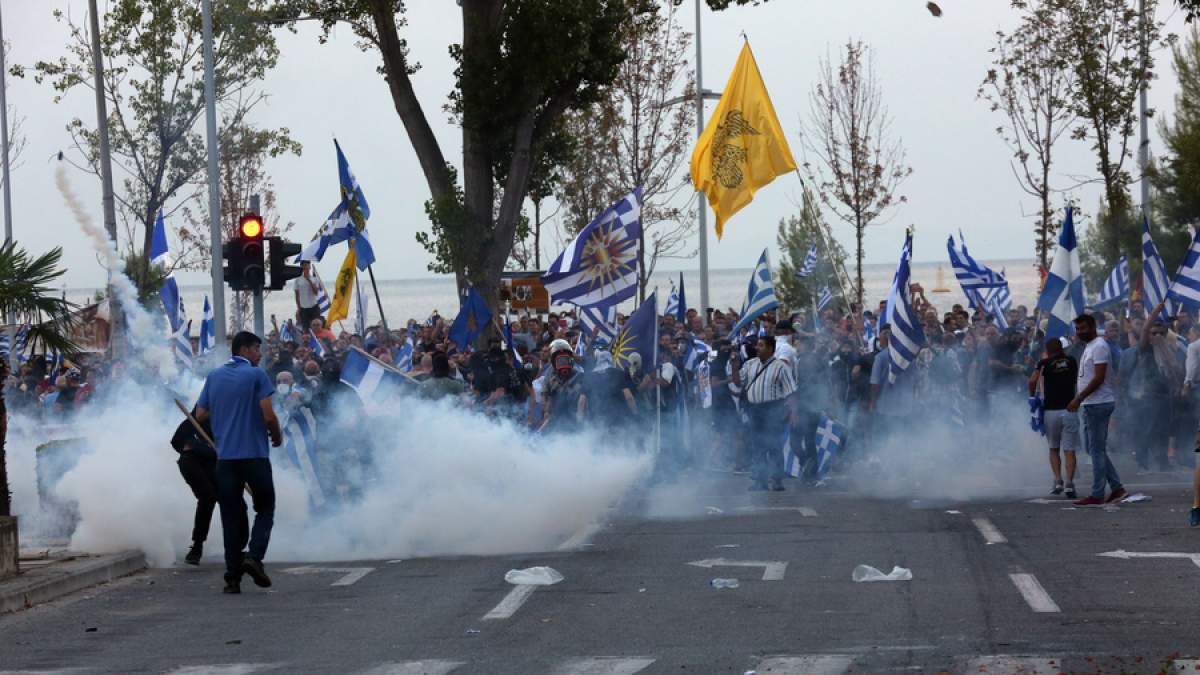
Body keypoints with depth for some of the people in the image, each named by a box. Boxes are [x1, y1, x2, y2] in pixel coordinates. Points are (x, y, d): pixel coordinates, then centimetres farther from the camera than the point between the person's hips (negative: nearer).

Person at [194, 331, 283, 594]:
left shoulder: (213, 376, 10)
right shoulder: (256, 375, -5)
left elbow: (200, 414, 13)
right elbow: (268, 415, -12)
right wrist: (277, 436, 6)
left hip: (225, 456, 4)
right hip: (255, 454, -4)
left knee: (231, 514, 7)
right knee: (265, 508, 9)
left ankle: (233, 576, 2)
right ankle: (255, 556, -12)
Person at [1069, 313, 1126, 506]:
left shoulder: (1099, 347, -13)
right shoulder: (1088, 347, 19)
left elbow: (1099, 378, -21)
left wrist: (1078, 398, -22)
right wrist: (1079, 399, 18)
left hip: (1098, 403, -11)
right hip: (1090, 404, 11)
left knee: (1097, 449, -6)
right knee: (1092, 448, 13)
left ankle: (1097, 495, -3)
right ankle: (1117, 488, 15)